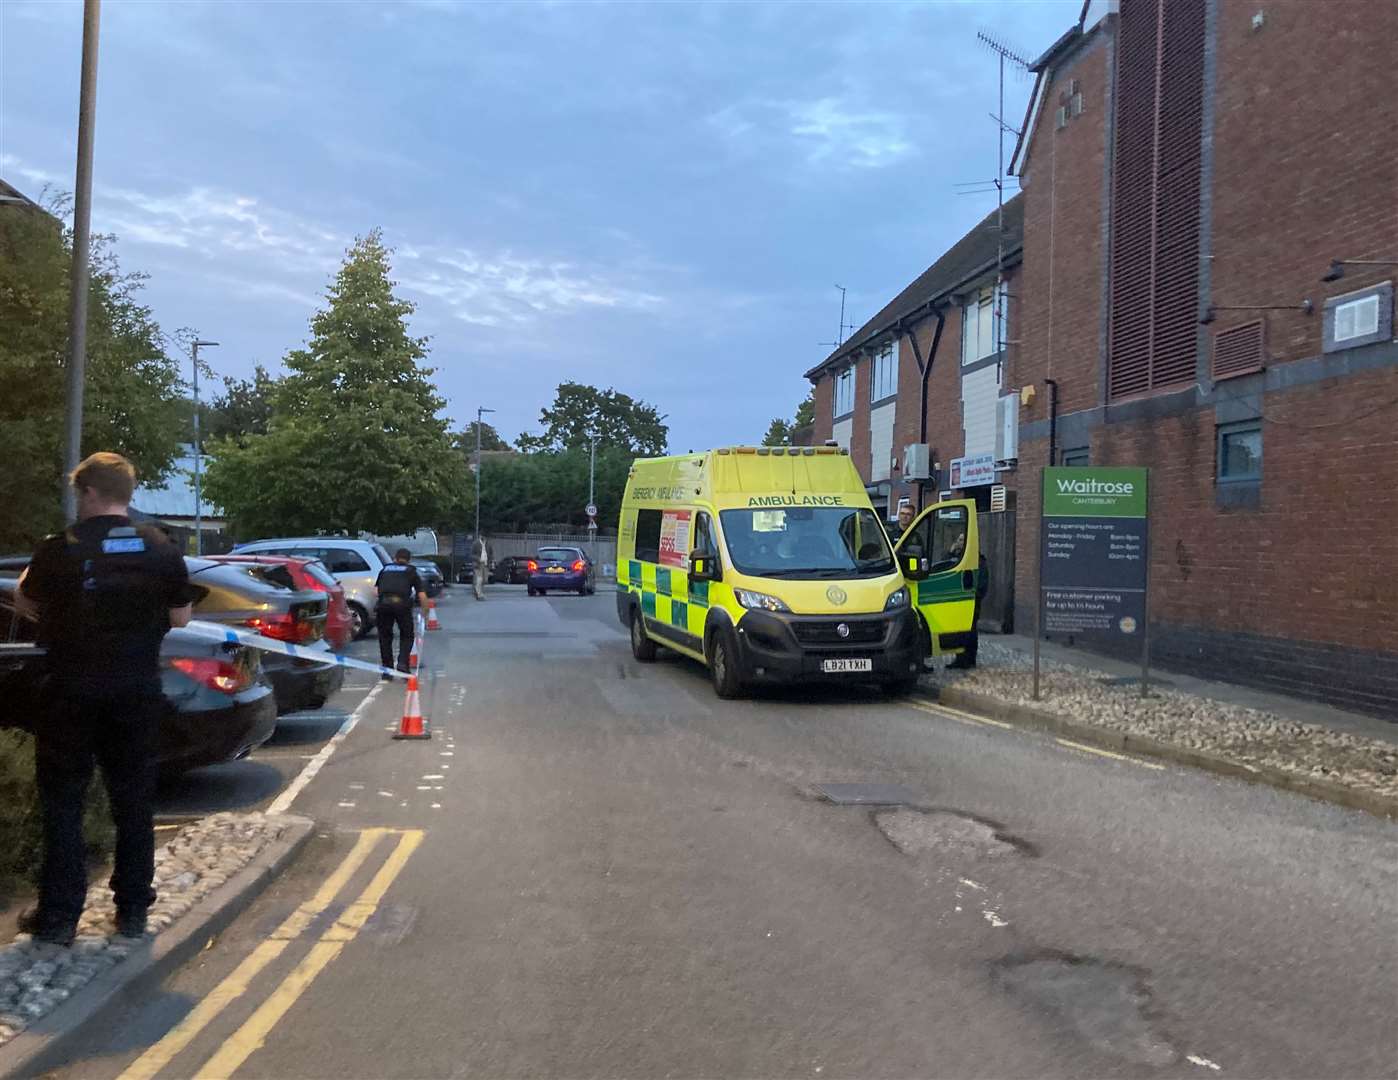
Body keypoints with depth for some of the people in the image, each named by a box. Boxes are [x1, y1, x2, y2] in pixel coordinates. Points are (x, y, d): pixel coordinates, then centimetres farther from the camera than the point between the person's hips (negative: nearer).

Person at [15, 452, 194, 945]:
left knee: (62, 802, 9)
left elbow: (25, 604, 6)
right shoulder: (161, 549, -3)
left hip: (73, 693, -2)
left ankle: (59, 915, 11)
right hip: (138, 693, 3)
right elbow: (181, 618, 3)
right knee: (134, 801, 11)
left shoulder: (60, 550, -10)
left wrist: (29, 576, 27)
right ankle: (133, 909, 17)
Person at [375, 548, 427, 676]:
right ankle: (403, 664, 1)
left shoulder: (385, 569, 27)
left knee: (385, 637, 17)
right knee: (407, 636, 17)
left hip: (383, 603, 2)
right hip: (402, 604, -2)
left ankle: (387, 670, 18)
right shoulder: (411, 571, 21)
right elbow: (422, 595, 14)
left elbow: (376, 590, 22)